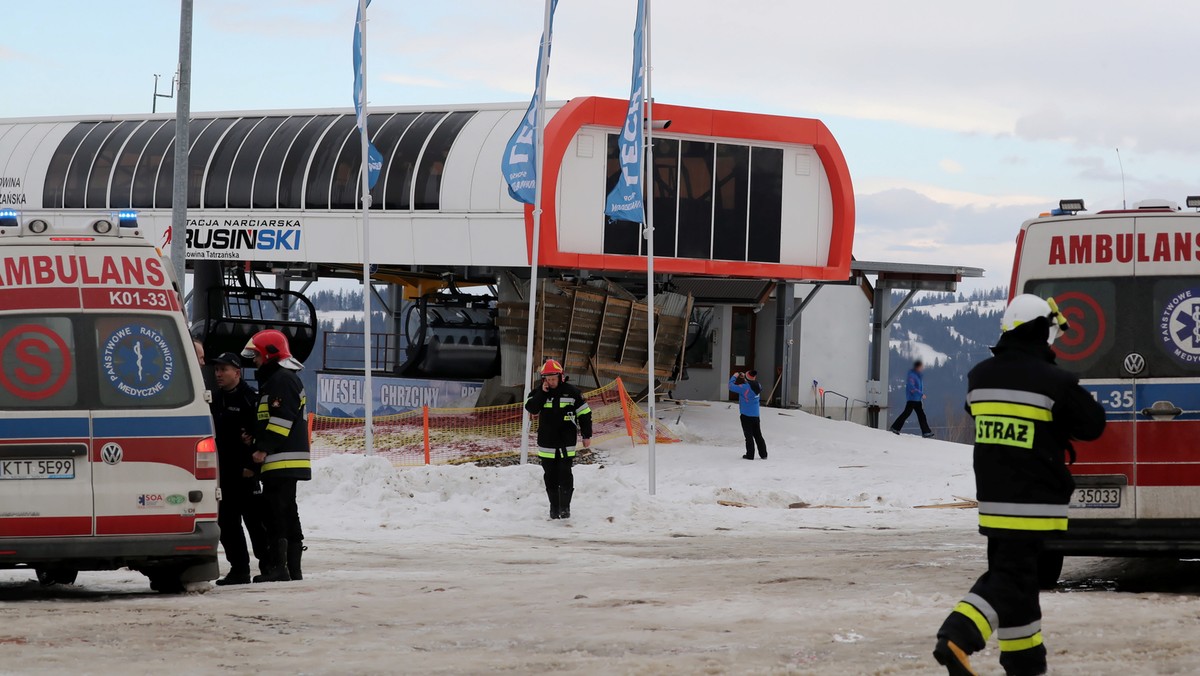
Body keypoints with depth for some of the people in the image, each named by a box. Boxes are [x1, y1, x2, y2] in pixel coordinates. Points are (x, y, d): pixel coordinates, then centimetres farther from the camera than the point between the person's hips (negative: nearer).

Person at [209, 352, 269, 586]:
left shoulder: (249, 398, -8)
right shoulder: (214, 399, 15)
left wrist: (251, 465, -17)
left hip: (245, 472, -7)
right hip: (222, 471, 8)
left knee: (254, 520, -3)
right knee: (227, 523, 7)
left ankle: (267, 566, 3)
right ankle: (239, 569, 12)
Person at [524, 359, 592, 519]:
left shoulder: (571, 392, -3)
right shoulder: (539, 393, 4)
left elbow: (584, 413, 3)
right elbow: (531, 409, -11)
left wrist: (587, 436, 1)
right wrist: (542, 393, -17)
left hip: (566, 443, -2)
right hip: (547, 444, 2)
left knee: (565, 475, -8)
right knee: (550, 477, 6)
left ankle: (565, 507, -3)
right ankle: (554, 507, 15)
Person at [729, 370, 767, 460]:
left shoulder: (745, 388, -21)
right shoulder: (758, 386, -2)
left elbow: (731, 387, -16)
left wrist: (734, 377, 0)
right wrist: (744, 377, 20)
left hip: (746, 416, -6)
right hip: (756, 415, 6)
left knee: (748, 435, 2)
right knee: (758, 435, 14)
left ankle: (750, 455, 4)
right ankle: (763, 454, 17)